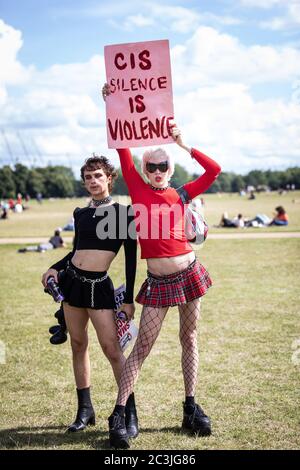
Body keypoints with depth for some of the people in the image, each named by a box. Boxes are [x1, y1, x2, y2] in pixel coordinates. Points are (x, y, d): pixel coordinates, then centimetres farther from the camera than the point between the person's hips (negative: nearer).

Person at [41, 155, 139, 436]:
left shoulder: (123, 212, -4)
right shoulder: (81, 213, 10)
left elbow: (131, 257, -4)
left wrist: (129, 299, -6)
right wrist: (55, 268, 3)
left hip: (99, 286, -5)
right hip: (71, 280, 5)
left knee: (111, 348, -9)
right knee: (78, 344, 10)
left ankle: (130, 414, 0)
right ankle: (85, 409, 21)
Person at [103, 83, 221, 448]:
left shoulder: (181, 195, 3)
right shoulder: (137, 189, 0)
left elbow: (214, 170, -2)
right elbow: (122, 146, -2)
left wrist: (183, 144, -1)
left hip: (188, 273, 2)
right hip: (158, 280, -2)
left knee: (189, 339, 11)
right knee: (142, 347, -3)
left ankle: (191, 409, 21)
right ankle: (118, 414, 2)